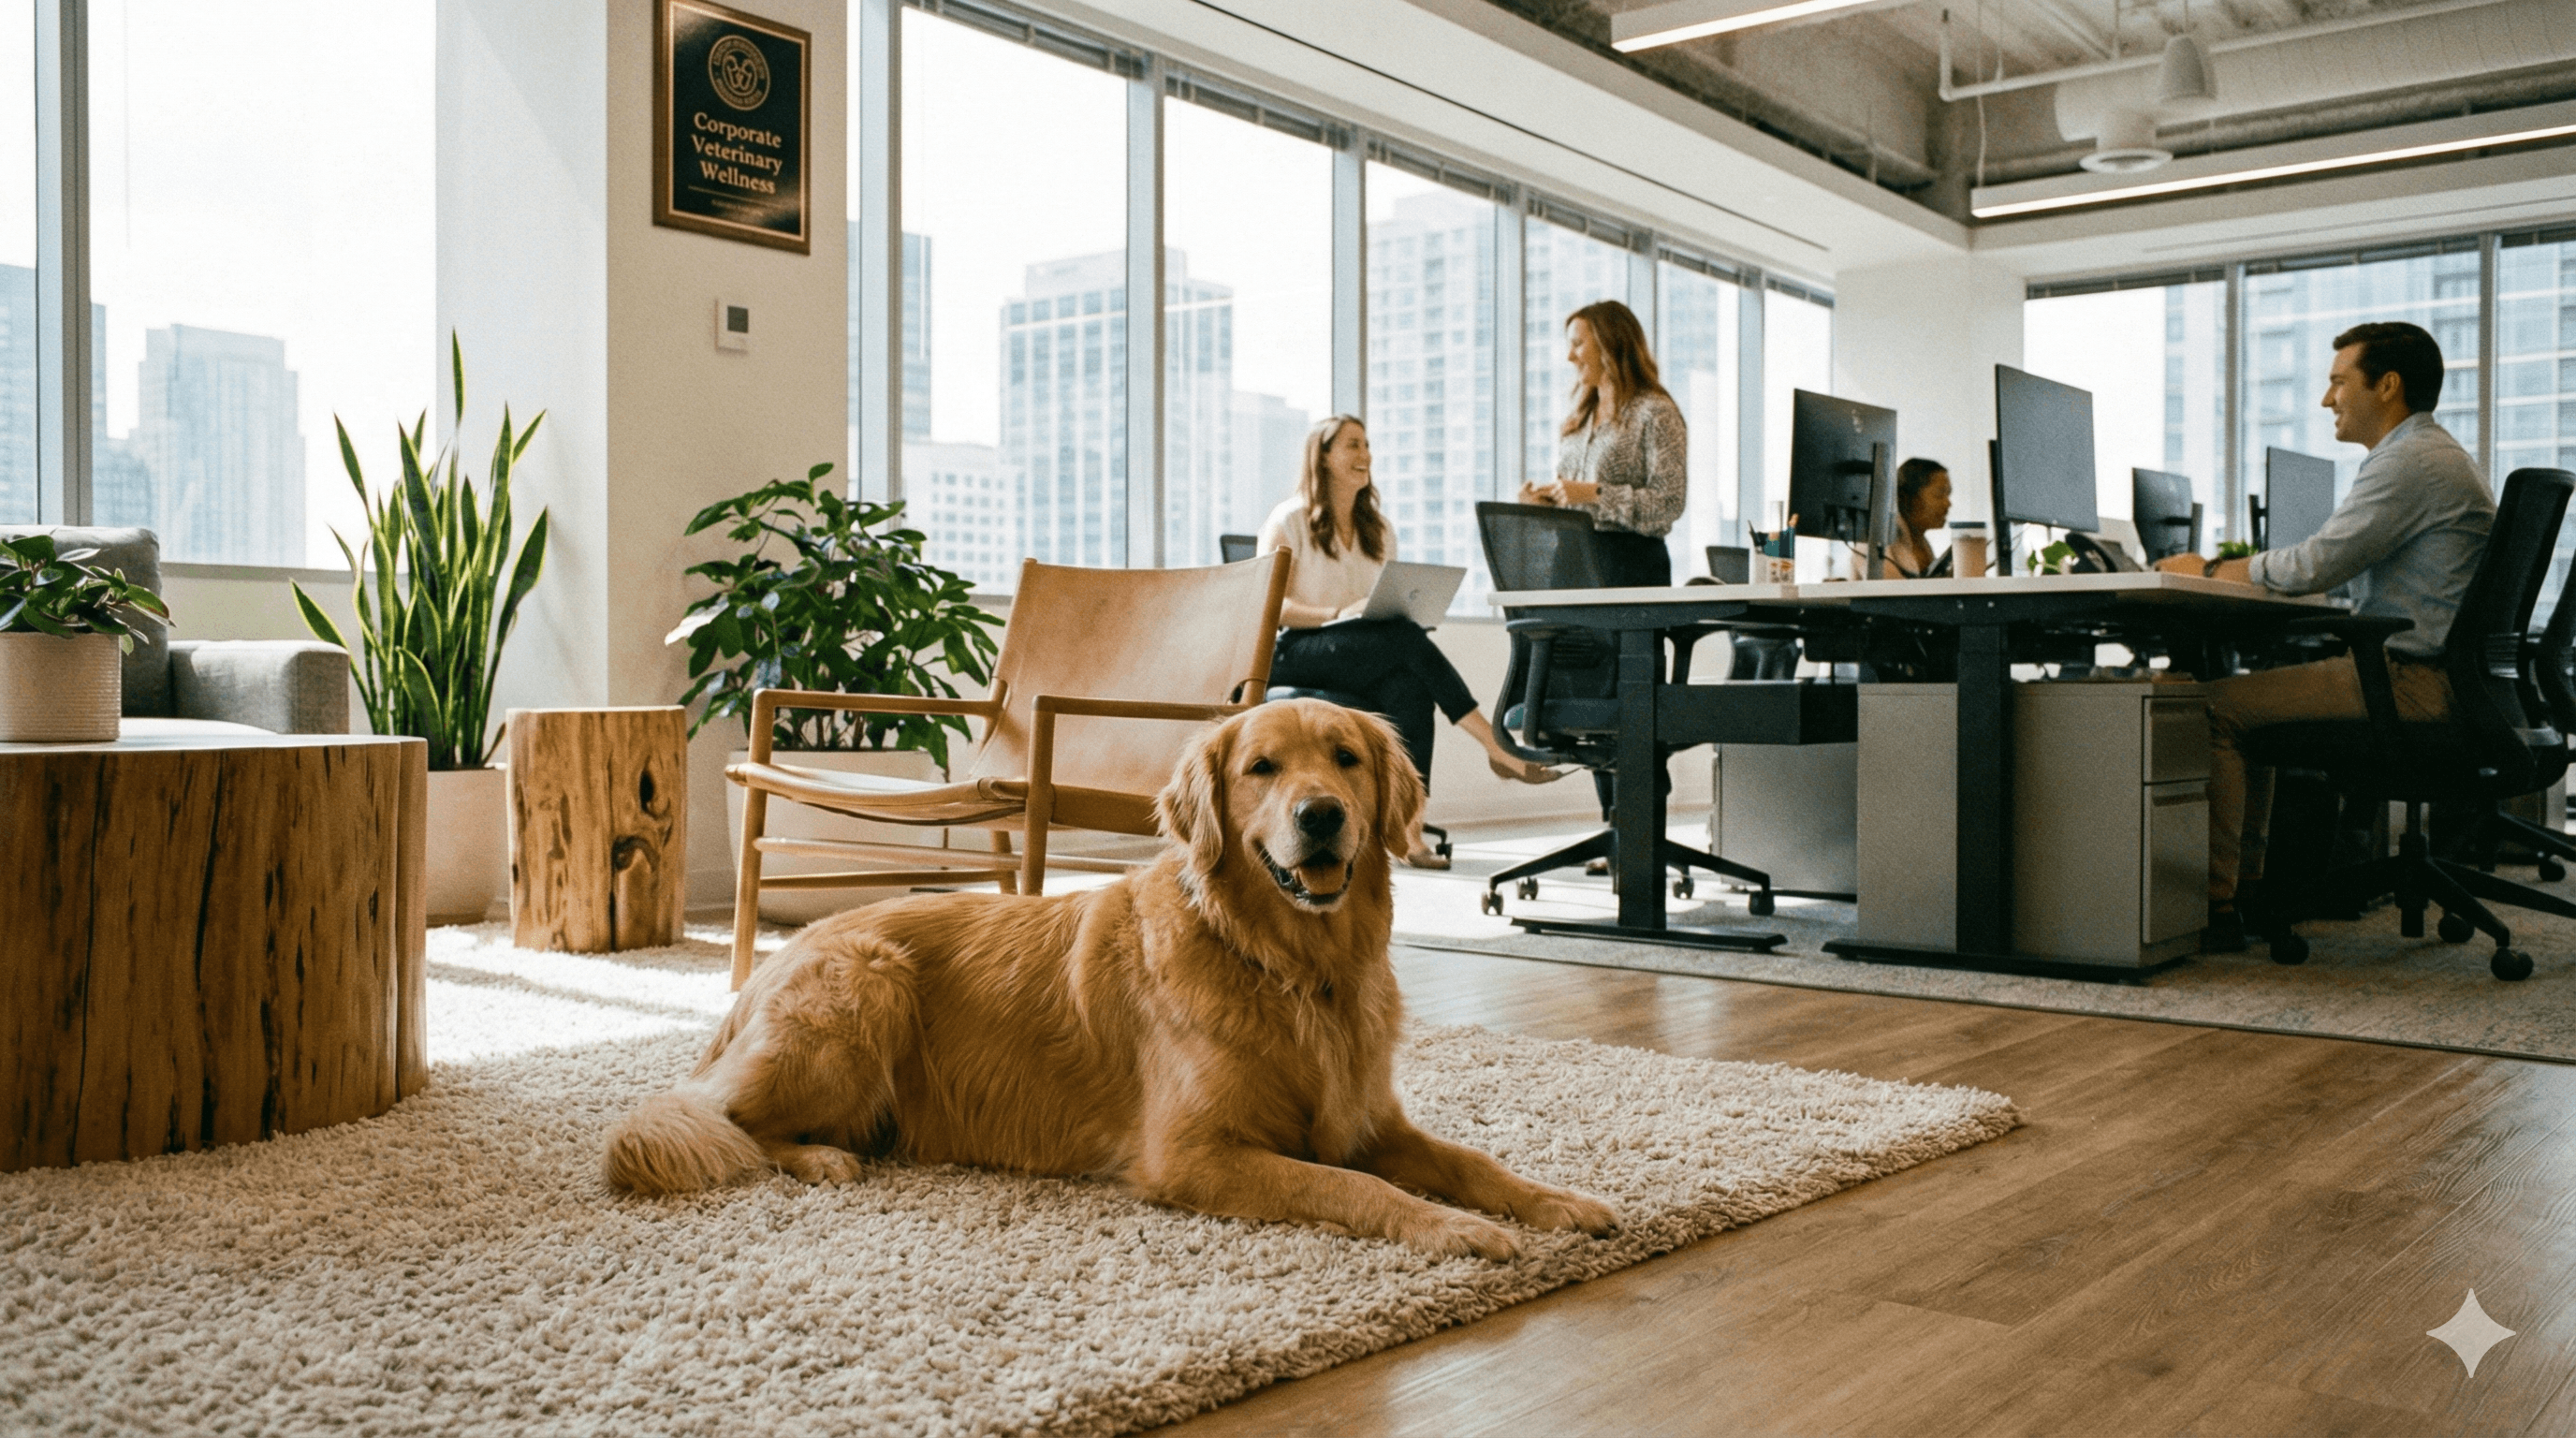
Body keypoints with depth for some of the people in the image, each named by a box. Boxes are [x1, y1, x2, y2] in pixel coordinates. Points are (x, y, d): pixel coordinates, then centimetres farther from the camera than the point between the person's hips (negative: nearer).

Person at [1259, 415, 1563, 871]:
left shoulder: (1378, 530, 19)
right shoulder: (1289, 521, 1)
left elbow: (1394, 606, 19)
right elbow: (1268, 606, -9)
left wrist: (1407, 607, -6)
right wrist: (1337, 614, -23)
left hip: (1370, 655, 5)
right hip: (1291, 652, -5)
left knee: (1409, 687, -33)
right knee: (1404, 637, -32)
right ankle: (1498, 748, -32)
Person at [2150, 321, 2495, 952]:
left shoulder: (2412, 461, -15)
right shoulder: (2430, 454, 21)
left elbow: (2315, 565, -20)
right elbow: (2333, 566, 23)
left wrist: (2209, 572, -5)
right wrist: (2231, 569, 14)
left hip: (2411, 682, -11)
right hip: (2415, 673, 11)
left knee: (2218, 706, -15)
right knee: (2255, 691, 22)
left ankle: (2215, 906, -14)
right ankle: (2247, 881, 21)